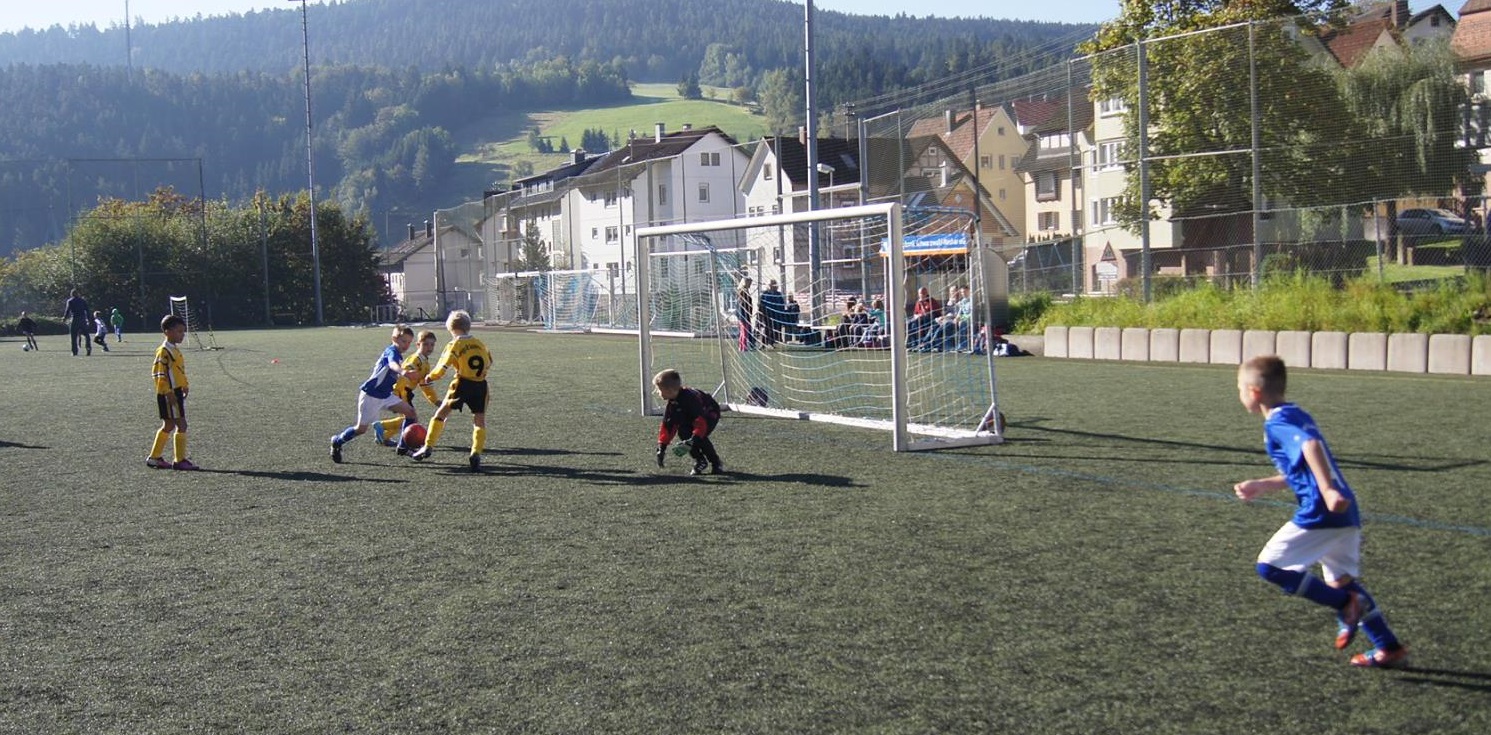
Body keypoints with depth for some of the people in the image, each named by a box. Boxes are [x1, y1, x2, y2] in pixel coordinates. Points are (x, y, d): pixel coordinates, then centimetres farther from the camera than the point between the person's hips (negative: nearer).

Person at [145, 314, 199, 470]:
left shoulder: (175, 350, 15)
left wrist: (185, 386, 17)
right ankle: (180, 460, -2)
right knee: (181, 425, -8)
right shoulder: (163, 351, -14)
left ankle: (154, 457, 22)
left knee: (168, 425, 14)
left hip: (177, 393, 10)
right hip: (168, 394, -10)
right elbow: (159, 373, -19)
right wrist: (168, 393, -21)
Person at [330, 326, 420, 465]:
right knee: (361, 428, -2)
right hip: (370, 394, -9)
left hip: (385, 395, 9)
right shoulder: (391, 351, -18)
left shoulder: (398, 355, 11)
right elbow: (392, 364, -43)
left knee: (410, 412, -3)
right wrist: (402, 371, -65)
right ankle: (337, 441, 24)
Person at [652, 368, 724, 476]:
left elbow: (701, 420, -43)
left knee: (700, 436, -29)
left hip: (710, 413, -8)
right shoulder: (672, 404, -12)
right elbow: (667, 426, -7)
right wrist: (662, 447, -11)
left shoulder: (690, 397, -37)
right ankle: (700, 461, -1)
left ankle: (716, 463, -12)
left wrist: (695, 438, -52)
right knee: (683, 433, -15)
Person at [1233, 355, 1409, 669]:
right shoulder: (1296, 415, 21)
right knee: (1342, 581, 19)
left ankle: (1346, 605, -5)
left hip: (1320, 513, -10)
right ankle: (1390, 648, 20)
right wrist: (1261, 485, 33)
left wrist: (1327, 490, -38)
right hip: (1345, 513, 10)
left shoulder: (1277, 423, -8)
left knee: (1270, 565, -5)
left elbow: (1310, 445, -29)